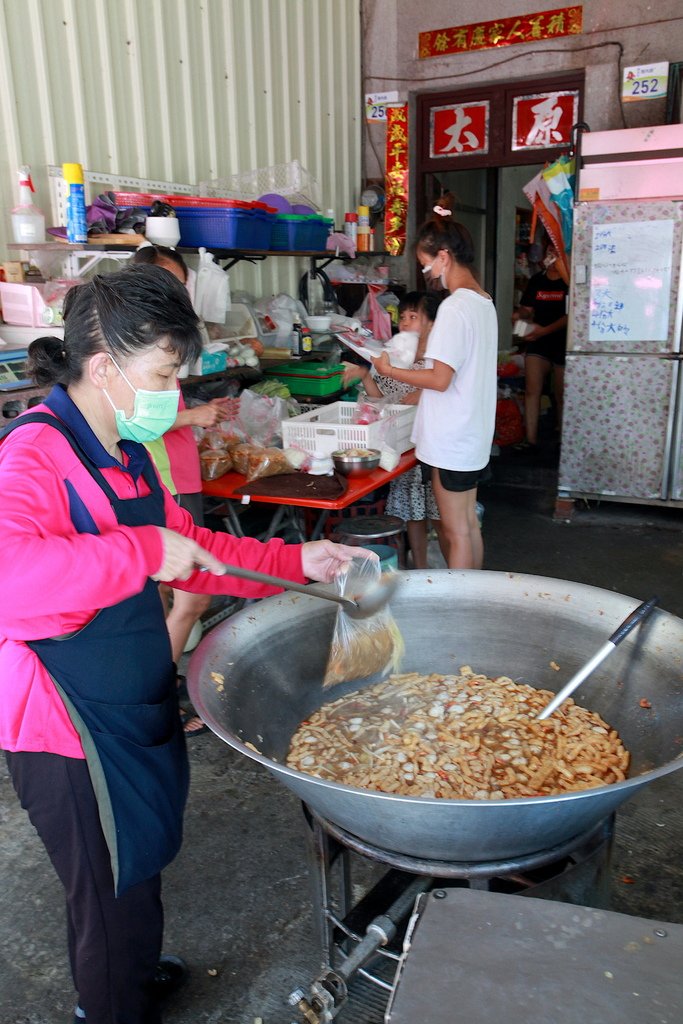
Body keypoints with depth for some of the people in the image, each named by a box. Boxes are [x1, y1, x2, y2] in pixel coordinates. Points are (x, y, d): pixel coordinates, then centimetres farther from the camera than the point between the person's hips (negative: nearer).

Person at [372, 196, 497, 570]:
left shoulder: (454, 307, -19)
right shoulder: (484, 301, 9)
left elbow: (440, 379, -22)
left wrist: (389, 370, -11)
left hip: (450, 441, -9)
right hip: (472, 435, 9)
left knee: (456, 532, 1)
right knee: (469, 524, 18)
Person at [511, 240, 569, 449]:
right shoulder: (536, 281, 8)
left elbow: (570, 315, -15)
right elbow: (527, 309, 13)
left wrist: (545, 330, -26)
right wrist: (520, 314, -11)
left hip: (563, 344, -4)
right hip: (537, 342, 4)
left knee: (561, 394, 6)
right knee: (531, 390, -4)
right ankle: (531, 439, -1)